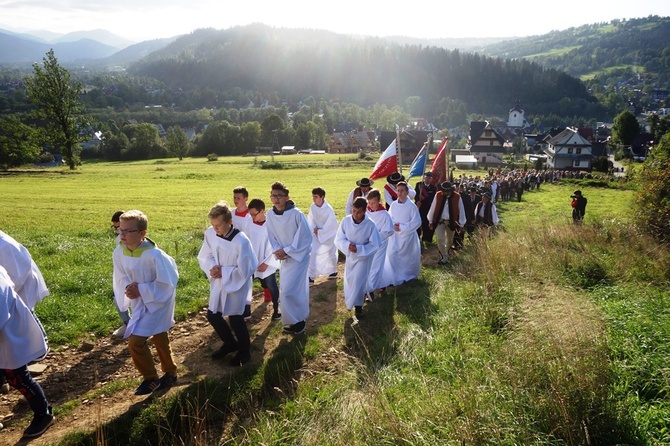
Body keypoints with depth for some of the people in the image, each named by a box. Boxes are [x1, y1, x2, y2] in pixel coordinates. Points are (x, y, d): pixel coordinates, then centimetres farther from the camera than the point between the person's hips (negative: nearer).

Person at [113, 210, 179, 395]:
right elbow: (121, 278, 4)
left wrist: (141, 290, -24)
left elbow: (167, 282, -23)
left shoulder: (153, 254, -31)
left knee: (135, 342, -11)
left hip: (158, 302, -7)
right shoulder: (119, 252, -11)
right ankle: (170, 373, 44)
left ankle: (151, 379, 13)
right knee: (159, 340, 23)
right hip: (140, 302, 7)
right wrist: (128, 289, -17)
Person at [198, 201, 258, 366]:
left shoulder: (241, 241, -29)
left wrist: (222, 271, -21)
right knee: (212, 316, 16)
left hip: (237, 284, -6)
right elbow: (204, 256, 2)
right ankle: (230, 343, 42)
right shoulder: (210, 233, -12)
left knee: (235, 319, 5)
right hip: (218, 283, 6)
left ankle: (244, 351, 32)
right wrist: (212, 268, -17)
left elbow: (244, 271, -22)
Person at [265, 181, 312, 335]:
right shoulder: (270, 214, -4)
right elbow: (272, 236, 6)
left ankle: (296, 321, 9)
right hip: (285, 257, 5)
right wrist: (278, 251, -12)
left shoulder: (296, 214, -21)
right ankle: (299, 318, 34)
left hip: (299, 255, -5)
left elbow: (306, 237, -18)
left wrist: (286, 251, -18)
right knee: (298, 288, 15)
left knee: (287, 290, -10)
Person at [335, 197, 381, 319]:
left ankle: (358, 306, 16)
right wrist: (347, 245, -30)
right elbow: (338, 239, -11)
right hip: (350, 256, 4)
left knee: (358, 282, -6)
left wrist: (358, 249, -27)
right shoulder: (345, 221, -18)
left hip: (363, 257, -3)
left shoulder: (370, 225, -25)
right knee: (349, 281, 17)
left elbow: (375, 245, -17)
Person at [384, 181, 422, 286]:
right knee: (391, 255, -1)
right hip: (395, 235, 4)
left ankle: (407, 275, 26)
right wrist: (393, 226, -11)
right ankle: (395, 277, 15)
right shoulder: (393, 205, 0)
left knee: (407, 256, 6)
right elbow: (389, 218, 9)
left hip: (407, 235, -4)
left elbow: (417, 222, -14)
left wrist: (402, 227, -16)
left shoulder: (411, 206, -13)